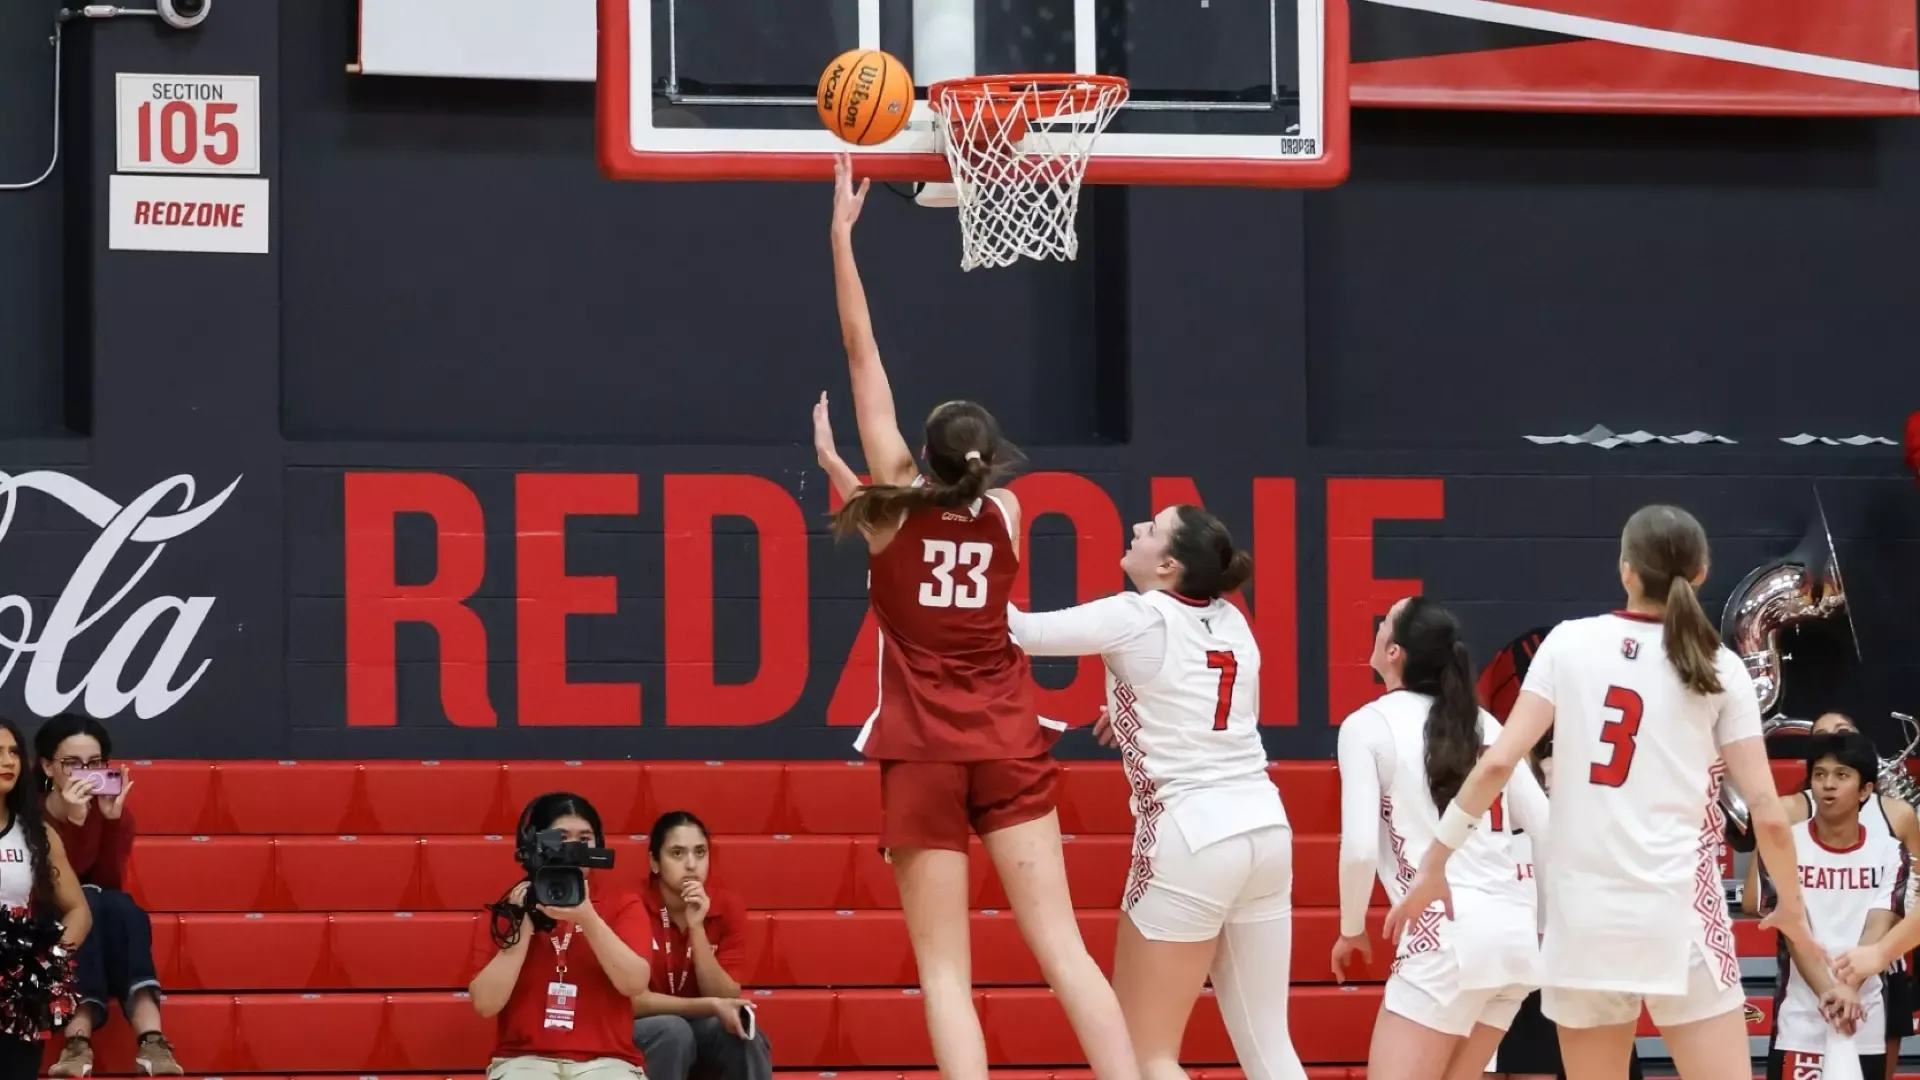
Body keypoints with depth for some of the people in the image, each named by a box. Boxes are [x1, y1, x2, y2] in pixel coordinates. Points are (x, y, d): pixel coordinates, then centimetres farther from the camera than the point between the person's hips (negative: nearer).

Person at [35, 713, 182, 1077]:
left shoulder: (116, 813, 0)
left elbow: (112, 885, -15)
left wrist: (111, 820, -26)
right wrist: (74, 822, -34)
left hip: (104, 943, 3)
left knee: (120, 905, -30)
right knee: (86, 901, -33)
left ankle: (151, 1039, -45)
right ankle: (78, 1041, -48)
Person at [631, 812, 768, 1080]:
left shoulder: (727, 908, -5)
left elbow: (725, 999, -10)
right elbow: (634, 1000, -18)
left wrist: (697, 927, -21)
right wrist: (711, 1007, -28)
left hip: (700, 1031, 4)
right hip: (639, 1032, -4)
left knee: (744, 1035, -27)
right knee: (673, 1031, -35)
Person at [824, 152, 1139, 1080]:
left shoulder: (895, 502, -2)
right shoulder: (1004, 514, 5)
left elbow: (863, 356, -1)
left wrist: (841, 234, 2)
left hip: (922, 752, -3)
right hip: (1005, 743, 3)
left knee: (945, 969, -4)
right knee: (1060, 943, -2)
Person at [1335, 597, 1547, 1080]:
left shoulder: (1368, 725, -1)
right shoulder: (1481, 723, 15)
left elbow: (1360, 850, -10)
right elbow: (1548, 828, 13)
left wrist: (1351, 928, 7)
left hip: (1448, 933, -7)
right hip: (1516, 935, 7)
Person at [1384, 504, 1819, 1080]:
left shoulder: (1570, 643, 3)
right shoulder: (1719, 668, 2)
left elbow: (1498, 762, -5)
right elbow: (1768, 815, 0)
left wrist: (1434, 865, 4)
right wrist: (1791, 906, 16)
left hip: (1584, 909, 1)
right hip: (1679, 909, -1)